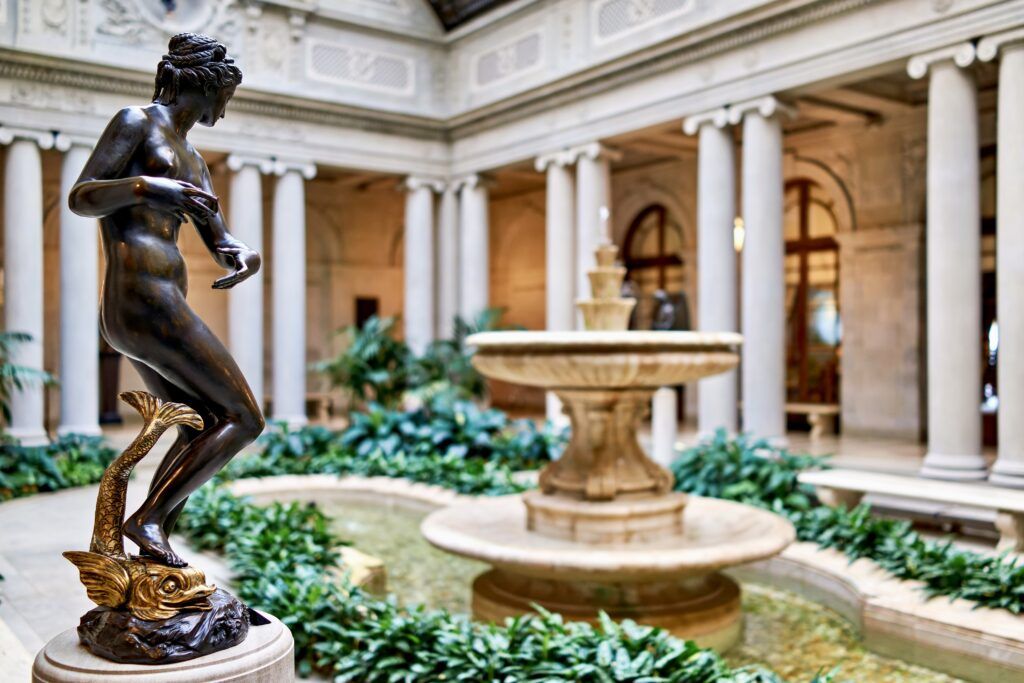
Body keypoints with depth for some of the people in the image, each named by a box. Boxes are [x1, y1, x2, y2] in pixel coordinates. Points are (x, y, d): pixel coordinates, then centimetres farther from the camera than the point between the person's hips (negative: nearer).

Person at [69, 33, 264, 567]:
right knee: (244, 419, -8)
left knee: (201, 432, 15)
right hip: (145, 301, -9)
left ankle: (149, 555, 17)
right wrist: (146, 186, -25)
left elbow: (220, 243, 20)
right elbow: (79, 198, -7)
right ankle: (148, 517, -5)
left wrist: (246, 258, -4)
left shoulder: (191, 160, 25)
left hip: (151, 308, 9)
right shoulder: (136, 121, 2)